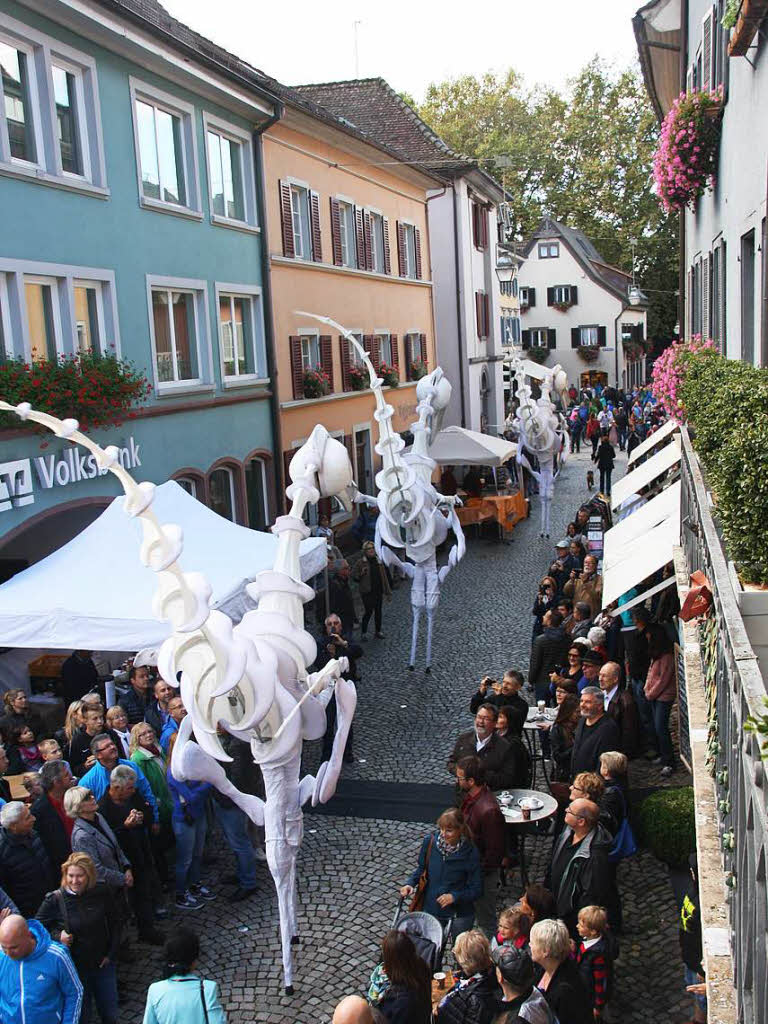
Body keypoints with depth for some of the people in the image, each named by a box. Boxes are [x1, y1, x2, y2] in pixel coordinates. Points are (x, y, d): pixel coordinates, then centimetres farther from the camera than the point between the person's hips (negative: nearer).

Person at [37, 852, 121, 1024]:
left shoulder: (102, 892, -10)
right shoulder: (54, 900, -17)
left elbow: (115, 924, 3)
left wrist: (111, 955, -1)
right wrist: (57, 936, -19)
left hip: (103, 965, 2)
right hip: (75, 969, -2)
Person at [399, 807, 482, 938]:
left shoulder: (470, 853, -21)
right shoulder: (430, 841, -14)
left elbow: (476, 890, -13)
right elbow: (421, 868, 4)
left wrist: (455, 896, -27)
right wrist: (411, 883, -13)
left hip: (459, 916, -2)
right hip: (431, 910, 2)